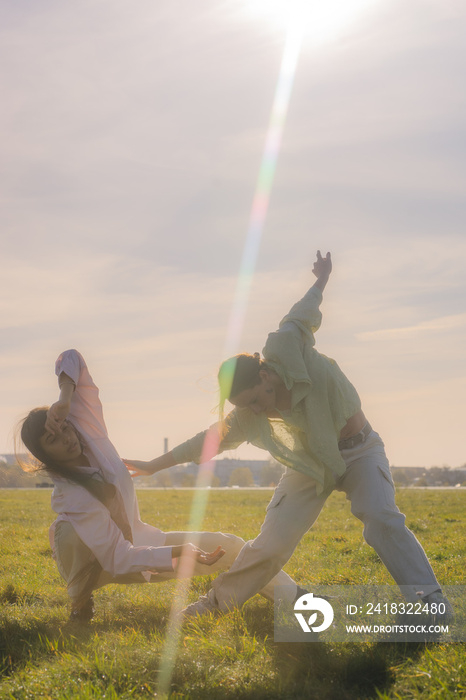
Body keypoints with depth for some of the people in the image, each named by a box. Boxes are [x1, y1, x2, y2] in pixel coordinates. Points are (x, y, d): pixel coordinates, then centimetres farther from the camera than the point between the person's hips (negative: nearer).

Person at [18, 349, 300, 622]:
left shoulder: (87, 428, -19)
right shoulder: (69, 498, -35)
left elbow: (72, 358, -18)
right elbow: (117, 558, -37)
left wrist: (65, 397, -37)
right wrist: (180, 552, -43)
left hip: (137, 540, 6)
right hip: (97, 565, -6)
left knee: (231, 546, -1)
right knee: (66, 531, -41)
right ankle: (80, 602, -12)